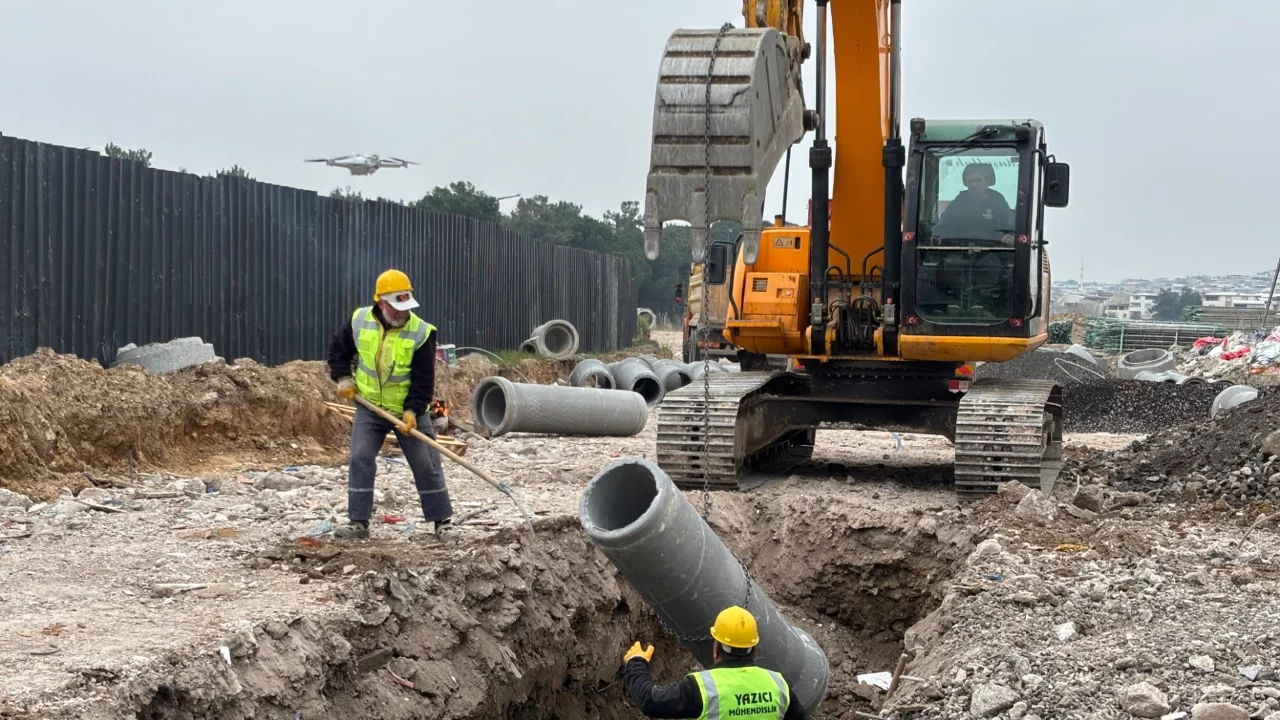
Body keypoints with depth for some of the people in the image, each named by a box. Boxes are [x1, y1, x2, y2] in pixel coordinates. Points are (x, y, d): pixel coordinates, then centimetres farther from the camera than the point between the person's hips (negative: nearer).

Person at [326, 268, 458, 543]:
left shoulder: (422, 332, -17)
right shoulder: (359, 321, -8)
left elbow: (424, 379, -16)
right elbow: (338, 347, 10)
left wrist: (412, 410, -25)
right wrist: (343, 378, -1)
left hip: (408, 409, -2)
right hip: (369, 406, 2)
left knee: (426, 464, 0)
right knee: (361, 459, -4)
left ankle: (442, 522, 8)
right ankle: (358, 521, 5)